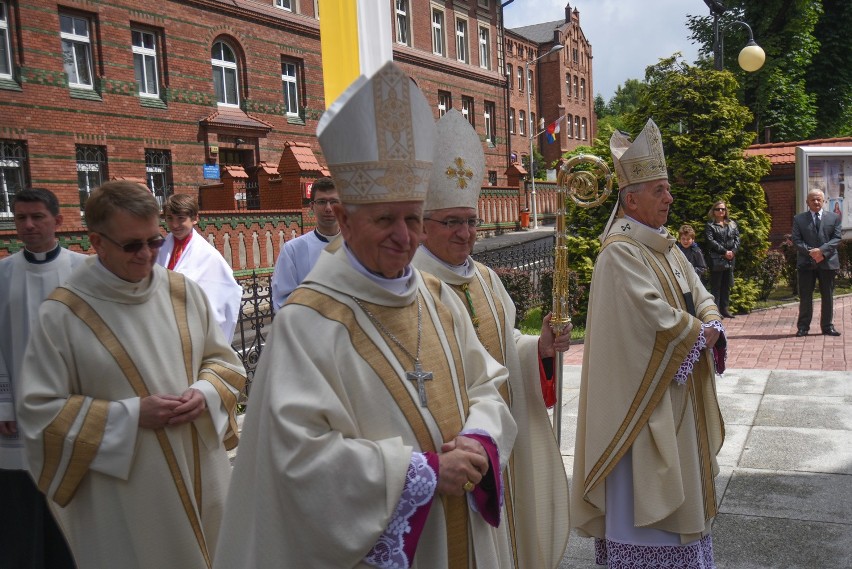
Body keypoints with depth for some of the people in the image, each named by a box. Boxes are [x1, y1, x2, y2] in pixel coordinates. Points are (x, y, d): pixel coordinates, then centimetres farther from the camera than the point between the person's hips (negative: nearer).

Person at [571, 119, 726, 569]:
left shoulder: (664, 245, 12)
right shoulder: (620, 250, -17)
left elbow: (698, 294, 14)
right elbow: (651, 311, -25)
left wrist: (711, 324, -7)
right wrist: (699, 332, -11)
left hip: (679, 386, 9)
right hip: (644, 389, -9)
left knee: (677, 474, 17)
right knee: (645, 480, -1)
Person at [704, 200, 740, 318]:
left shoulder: (732, 224, 15)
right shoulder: (710, 225, 0)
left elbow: (737, 238, 8)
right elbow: (711, 241, -10)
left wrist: (733, 251, -9)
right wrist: (724, 251, -15)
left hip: (730, 259, 5)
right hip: (716, 259, -5)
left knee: (727, 286, 9)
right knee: (716, 286, -2)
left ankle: (725, 309, 16)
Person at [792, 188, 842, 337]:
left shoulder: (834, 218, 7)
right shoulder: (799, 219, 5)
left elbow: (837, 238, -1)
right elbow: (796, 240, -1)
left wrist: (822, 250, -16)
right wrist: (810, 252, -16)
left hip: (828, 262, 1)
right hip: (806, 263, -1)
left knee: (828, 296, 7)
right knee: (805, 297, 2)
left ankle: (827, 326, 16)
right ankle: (803, 327, 8)